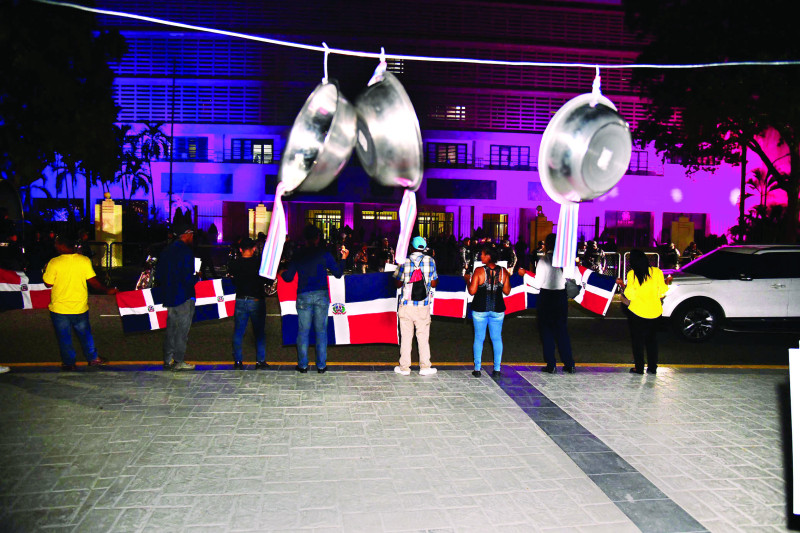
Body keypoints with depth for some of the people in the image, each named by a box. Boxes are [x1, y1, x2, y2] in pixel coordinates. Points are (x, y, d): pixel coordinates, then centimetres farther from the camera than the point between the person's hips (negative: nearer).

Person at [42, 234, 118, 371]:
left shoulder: (54, 263, -15)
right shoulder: (84, 260, -9)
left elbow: (48, 283, -8)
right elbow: (93, 281, -6)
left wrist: (46, 271, 10)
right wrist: (107, 291, 7)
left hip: (59, 308, -2)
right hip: (80, 307, 2)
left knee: (64, 337, 14)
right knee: (85, 334, 20)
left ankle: (69, 363, 23)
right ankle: (93, 358, 31)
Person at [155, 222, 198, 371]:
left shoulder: (166, 250, 10)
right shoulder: (185, 252, -15)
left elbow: (158, 276, 12)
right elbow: (187, 278, -21)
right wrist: (197, 278, -2)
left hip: (169, 297, 8)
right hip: (184, 297, -8)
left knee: (170, 329, 15)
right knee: (182, 330, 0)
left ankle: (168, 360, 20)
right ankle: (178, 361, 4)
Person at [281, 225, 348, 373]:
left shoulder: (297, 255, 2)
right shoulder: (324, 254, 0)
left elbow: (288, 277, 4)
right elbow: (338, 273, 3)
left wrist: (282, 272, 26)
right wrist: (343, 259, 18)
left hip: (303, 296, 0)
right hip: (321, 295, 0)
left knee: (303, 331, 7)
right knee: (321, 331, 7)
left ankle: (303, 365, 12)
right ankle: (321, 365, 11)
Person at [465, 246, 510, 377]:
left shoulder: (479, 271, -11)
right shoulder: (503, 271, -3)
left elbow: (472, 291, -11)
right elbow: (507, 291, 3)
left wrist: (467, 280, 6)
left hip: (480, 309, -2)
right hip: (497, 309, 2)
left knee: (479, 338, 8)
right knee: (497, 338, 12)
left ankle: (477, 369, 10)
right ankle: (497, 369, 12)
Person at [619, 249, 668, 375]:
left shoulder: (632, 274, -12)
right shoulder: (657, 272, -4)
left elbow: (629, 295, -14)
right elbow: (662, 293, -2)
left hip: (637, 311, -3)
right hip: (654, 312, 3)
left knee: (637, 340, 10)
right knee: (651, 339, 18)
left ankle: (639, 368, 12)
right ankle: (652, 367, 20)